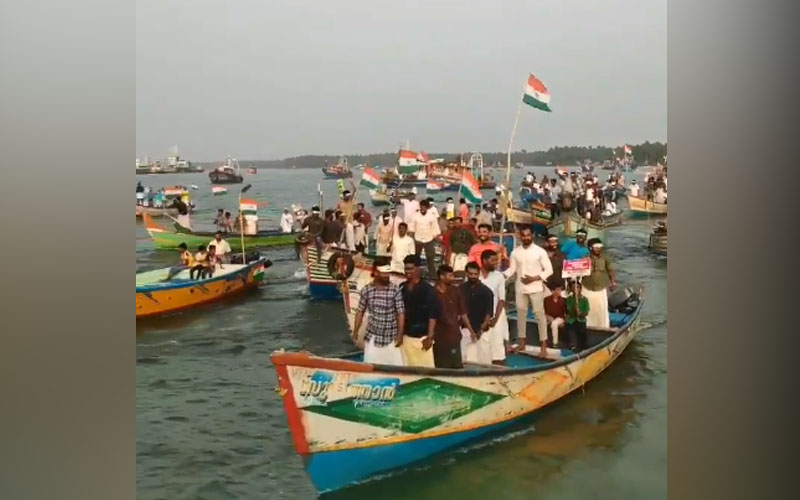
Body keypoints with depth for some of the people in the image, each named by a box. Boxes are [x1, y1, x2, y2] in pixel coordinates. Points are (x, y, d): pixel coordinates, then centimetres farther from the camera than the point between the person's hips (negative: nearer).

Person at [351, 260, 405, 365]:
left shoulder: (395, 290, -7)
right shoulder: (366, 290, -1)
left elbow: (401, 312, -7)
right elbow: (360, 311, 8)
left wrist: (400, 334, -12)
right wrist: (355, 332, 4)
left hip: (391, 337, -2)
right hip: (372, 336, 2)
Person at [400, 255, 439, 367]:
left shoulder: (427, 289, -4)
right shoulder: (401, 288, 9)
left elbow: (433, 314, -8)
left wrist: (430, 337, -15)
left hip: (422, 336, -4)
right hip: (406, 336, 4)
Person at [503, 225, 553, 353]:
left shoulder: (540, 251, -5)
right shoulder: (515, 252, 5)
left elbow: (549, 270, -5)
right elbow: (512, 269, 6)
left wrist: (534, 278, -16)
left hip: (536, 288, -4)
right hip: (520, 288, 4)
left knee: (539, 314, -4)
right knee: (521, 313, 10)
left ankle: (543, 345, 0)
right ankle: (521, 342, 21)